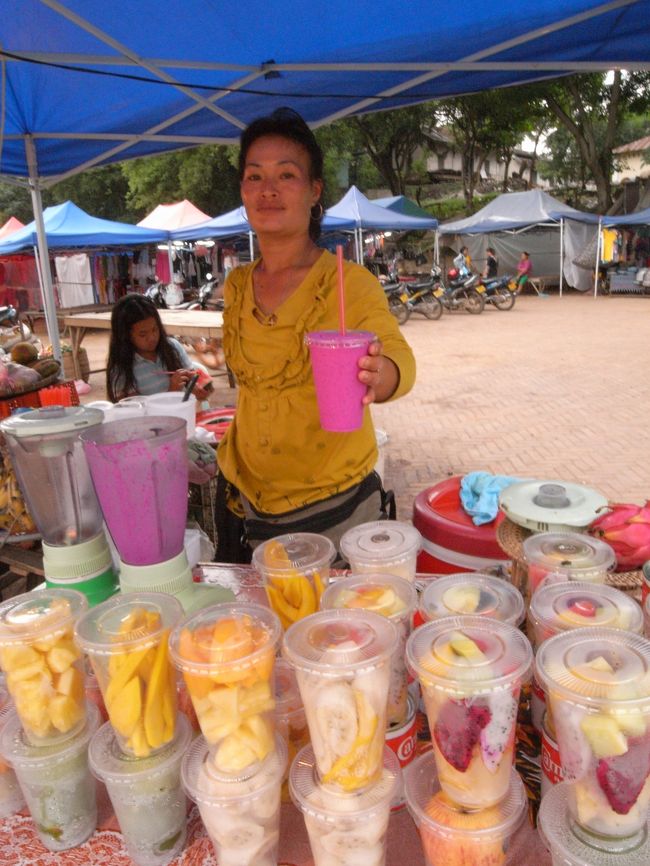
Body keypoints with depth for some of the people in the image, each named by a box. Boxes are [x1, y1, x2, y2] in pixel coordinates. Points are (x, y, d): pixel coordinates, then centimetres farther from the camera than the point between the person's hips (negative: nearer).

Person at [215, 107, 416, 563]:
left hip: (333, 507, -5)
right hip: (245, 501, 5)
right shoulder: (237, 286, 2)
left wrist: (376, 375, -53)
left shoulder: (350, 283, -14)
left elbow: (399, 359, -30)